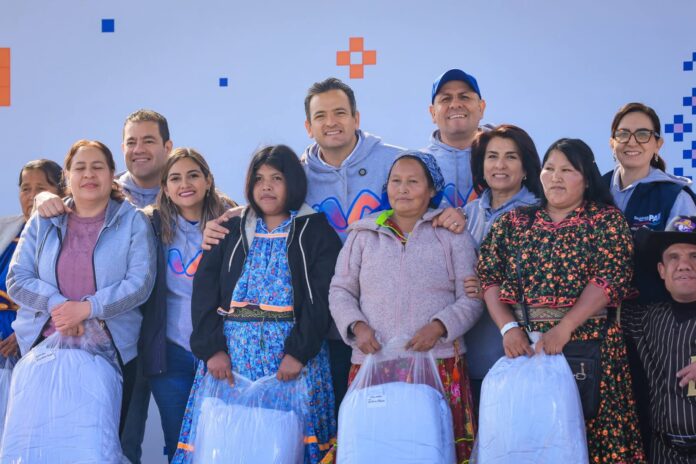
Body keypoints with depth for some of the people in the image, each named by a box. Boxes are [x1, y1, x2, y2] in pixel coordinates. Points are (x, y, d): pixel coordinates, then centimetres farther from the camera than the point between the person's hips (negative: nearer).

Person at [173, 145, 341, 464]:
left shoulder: (315, 232, 8)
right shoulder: (231, 231, 16)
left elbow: (321, 298, -3)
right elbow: (204, 291, 6)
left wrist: (298, 351, -15)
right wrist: (211, 349, -8)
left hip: (293, 350, -2)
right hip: (231, 350, 2)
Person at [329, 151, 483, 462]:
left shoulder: (452, 235, 10)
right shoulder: (364, 235, 16)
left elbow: (471, 299, 5)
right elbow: (340, 291, 15)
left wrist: (438, 326, -12)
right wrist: (356, 326, -3)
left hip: (439, 363, -1)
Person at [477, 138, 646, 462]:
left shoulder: (607, 220, 4)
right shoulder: (513, 223, 12)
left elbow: (610, 278, -9)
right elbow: (489, 277, 6)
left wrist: (564, 328, -18)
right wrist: (508, 327, -10)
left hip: (589, 347, -2)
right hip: (526, 346, 2)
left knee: (594, 434, -5)